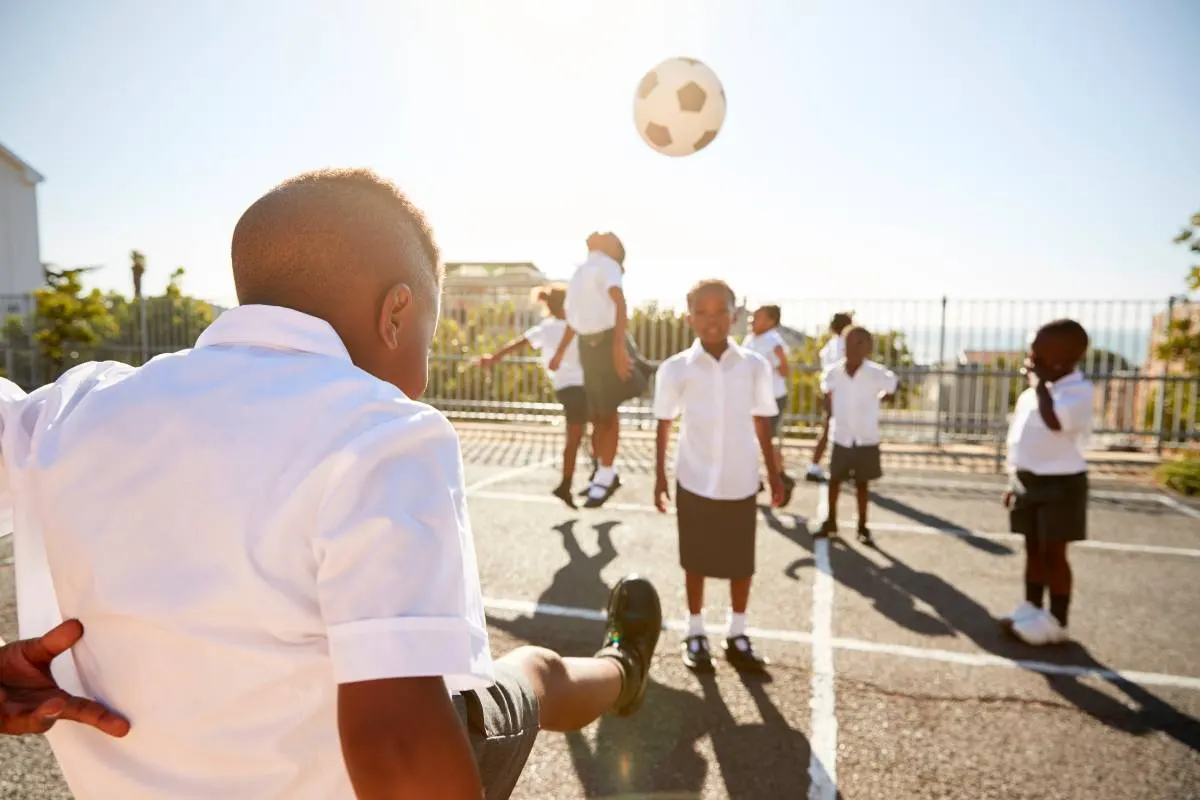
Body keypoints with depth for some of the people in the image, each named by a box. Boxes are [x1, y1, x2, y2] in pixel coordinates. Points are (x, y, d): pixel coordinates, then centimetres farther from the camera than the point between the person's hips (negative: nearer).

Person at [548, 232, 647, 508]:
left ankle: (605, 477, 7)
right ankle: (606, 473, 23)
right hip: (587, 343, 8)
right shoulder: (581, 271, 17)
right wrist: (560, 352, 27)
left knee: (608, 412, -1)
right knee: (596, 413, 12)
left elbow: (620, 303, -22)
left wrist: (619, 345, -34)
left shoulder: (605, 265, -7)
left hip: (606, 341, -8)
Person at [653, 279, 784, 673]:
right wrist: (660, 476, 2)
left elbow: (762, 423, 6)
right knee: (696, 560, 11)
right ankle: (695, 633, 28)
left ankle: (737, 634, 30)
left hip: (741, 481, 2)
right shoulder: (676, 369, -6)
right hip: (695, 481, -1)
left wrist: (774, 474, 8)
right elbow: (665, 424, 2)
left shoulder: (754, 365, -3)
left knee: (742, 562, 11)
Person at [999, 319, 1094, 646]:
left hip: (1060, 484, -8)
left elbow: (1055, 421, -35)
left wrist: (1040, 381, -21)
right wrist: (1015, 481, 16)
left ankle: (1057, 623, 14)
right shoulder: (1032, 393, 10)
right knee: (1033, 549, 15)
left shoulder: (1078, 390, -16)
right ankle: (1031, 610, 27)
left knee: (1053, 553, 1)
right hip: (1029, 481, 8)